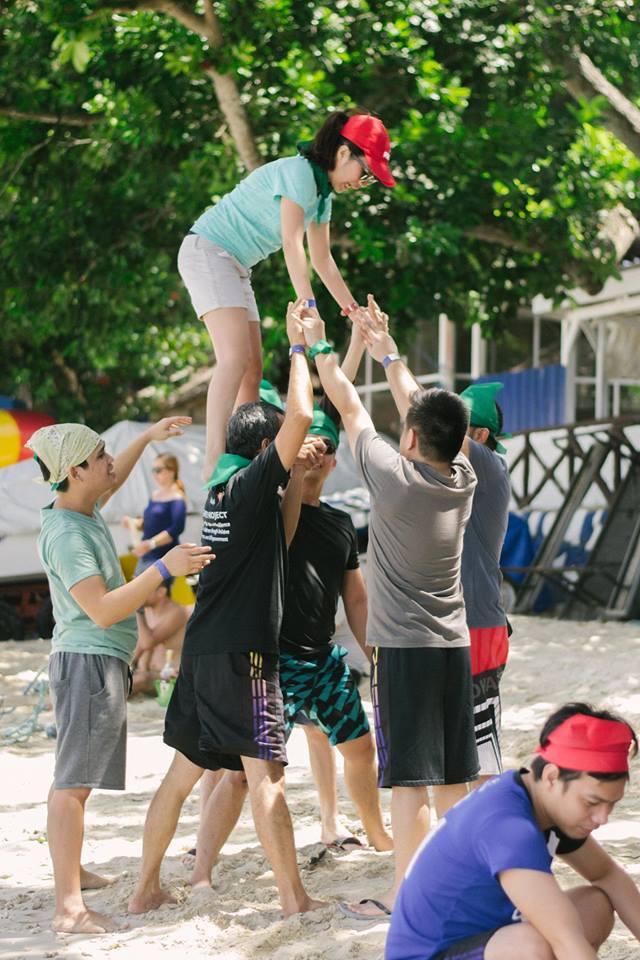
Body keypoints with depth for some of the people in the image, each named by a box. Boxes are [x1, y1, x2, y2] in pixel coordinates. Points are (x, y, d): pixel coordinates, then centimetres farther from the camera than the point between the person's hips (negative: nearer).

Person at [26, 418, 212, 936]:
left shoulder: (83, 510, 9)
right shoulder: (65, 535, -21)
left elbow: (112, 482, 34)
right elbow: (103, 610, -26)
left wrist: (147, 438, 29)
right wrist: (164, 568, -29)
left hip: (101, 662, 11)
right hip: (88, 660, -11)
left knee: (75, 777, 22)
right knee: (73, 782, -13)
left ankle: (72, 871, 36)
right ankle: (70, 908, -16)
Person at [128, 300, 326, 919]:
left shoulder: (220, 483, 13)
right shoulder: (253, 483, -10)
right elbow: (299, 417, -19)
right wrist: (298, 346, -7)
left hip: (202, 648, 8)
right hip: (243, 651, -8)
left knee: (184, 770, 14)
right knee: (265, 774, -7)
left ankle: (146, 889, 19)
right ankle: (294, 900, -5)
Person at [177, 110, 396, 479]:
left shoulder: (322, 193, 13)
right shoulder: (298, 172, -16)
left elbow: (322, 258, 19)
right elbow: (292, 242, -25)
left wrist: (353, 309, 15)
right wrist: (308, 306, -31)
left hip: (235, 267, 11)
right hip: (208, 251, -11)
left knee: (253, 368, 4)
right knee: (236, 356, -24)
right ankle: (214, 462, -35)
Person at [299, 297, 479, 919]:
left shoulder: (394, 476, -13)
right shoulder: (462, 478, 3)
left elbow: (349, 407, 0)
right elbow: (422, 410, 18)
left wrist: (320, 347, 14)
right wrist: (387, 354, 29)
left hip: (403, 649, -6)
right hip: (454, 646, 6)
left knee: (408, 779, -5)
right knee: (453, 778, 9)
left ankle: (404, 896, -3)